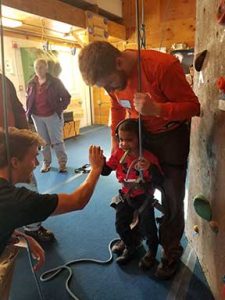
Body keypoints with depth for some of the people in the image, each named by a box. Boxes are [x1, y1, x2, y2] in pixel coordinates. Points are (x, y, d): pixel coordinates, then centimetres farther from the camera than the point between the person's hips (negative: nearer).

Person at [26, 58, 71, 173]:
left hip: (53, 116, -4)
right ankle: (46, 162, 23)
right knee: (44, 142, 12)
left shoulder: (55, 82, -7)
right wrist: (28, 111, 6)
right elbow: (28, 99, 17)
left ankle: (62, 163, 12)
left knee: (57, 141, 0)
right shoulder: (32, 84, 5)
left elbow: (66, 97, -4)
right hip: (37, 117, 4)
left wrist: (59, 109, -12)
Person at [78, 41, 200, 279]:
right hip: (139, 133, 5)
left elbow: (193, 106, -21)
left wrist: (157, 109, -39)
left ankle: (171, 251, 25)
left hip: (171, 134, -4)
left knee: (172, 199, 1)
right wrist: (116, 147, 6)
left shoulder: (163, 66, -28)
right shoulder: (112, 75, -10)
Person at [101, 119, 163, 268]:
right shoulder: (118, 153, -12)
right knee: (121, 225, 7)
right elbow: (106, 170, -6)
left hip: (144, 197, -4)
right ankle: (131, 247, 37)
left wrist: (150, 168, -46)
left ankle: (152, 250, 33)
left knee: (147, 225, 0)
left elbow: (159, 180, -27)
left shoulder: (148, 157, -24)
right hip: (126, 195, 4)